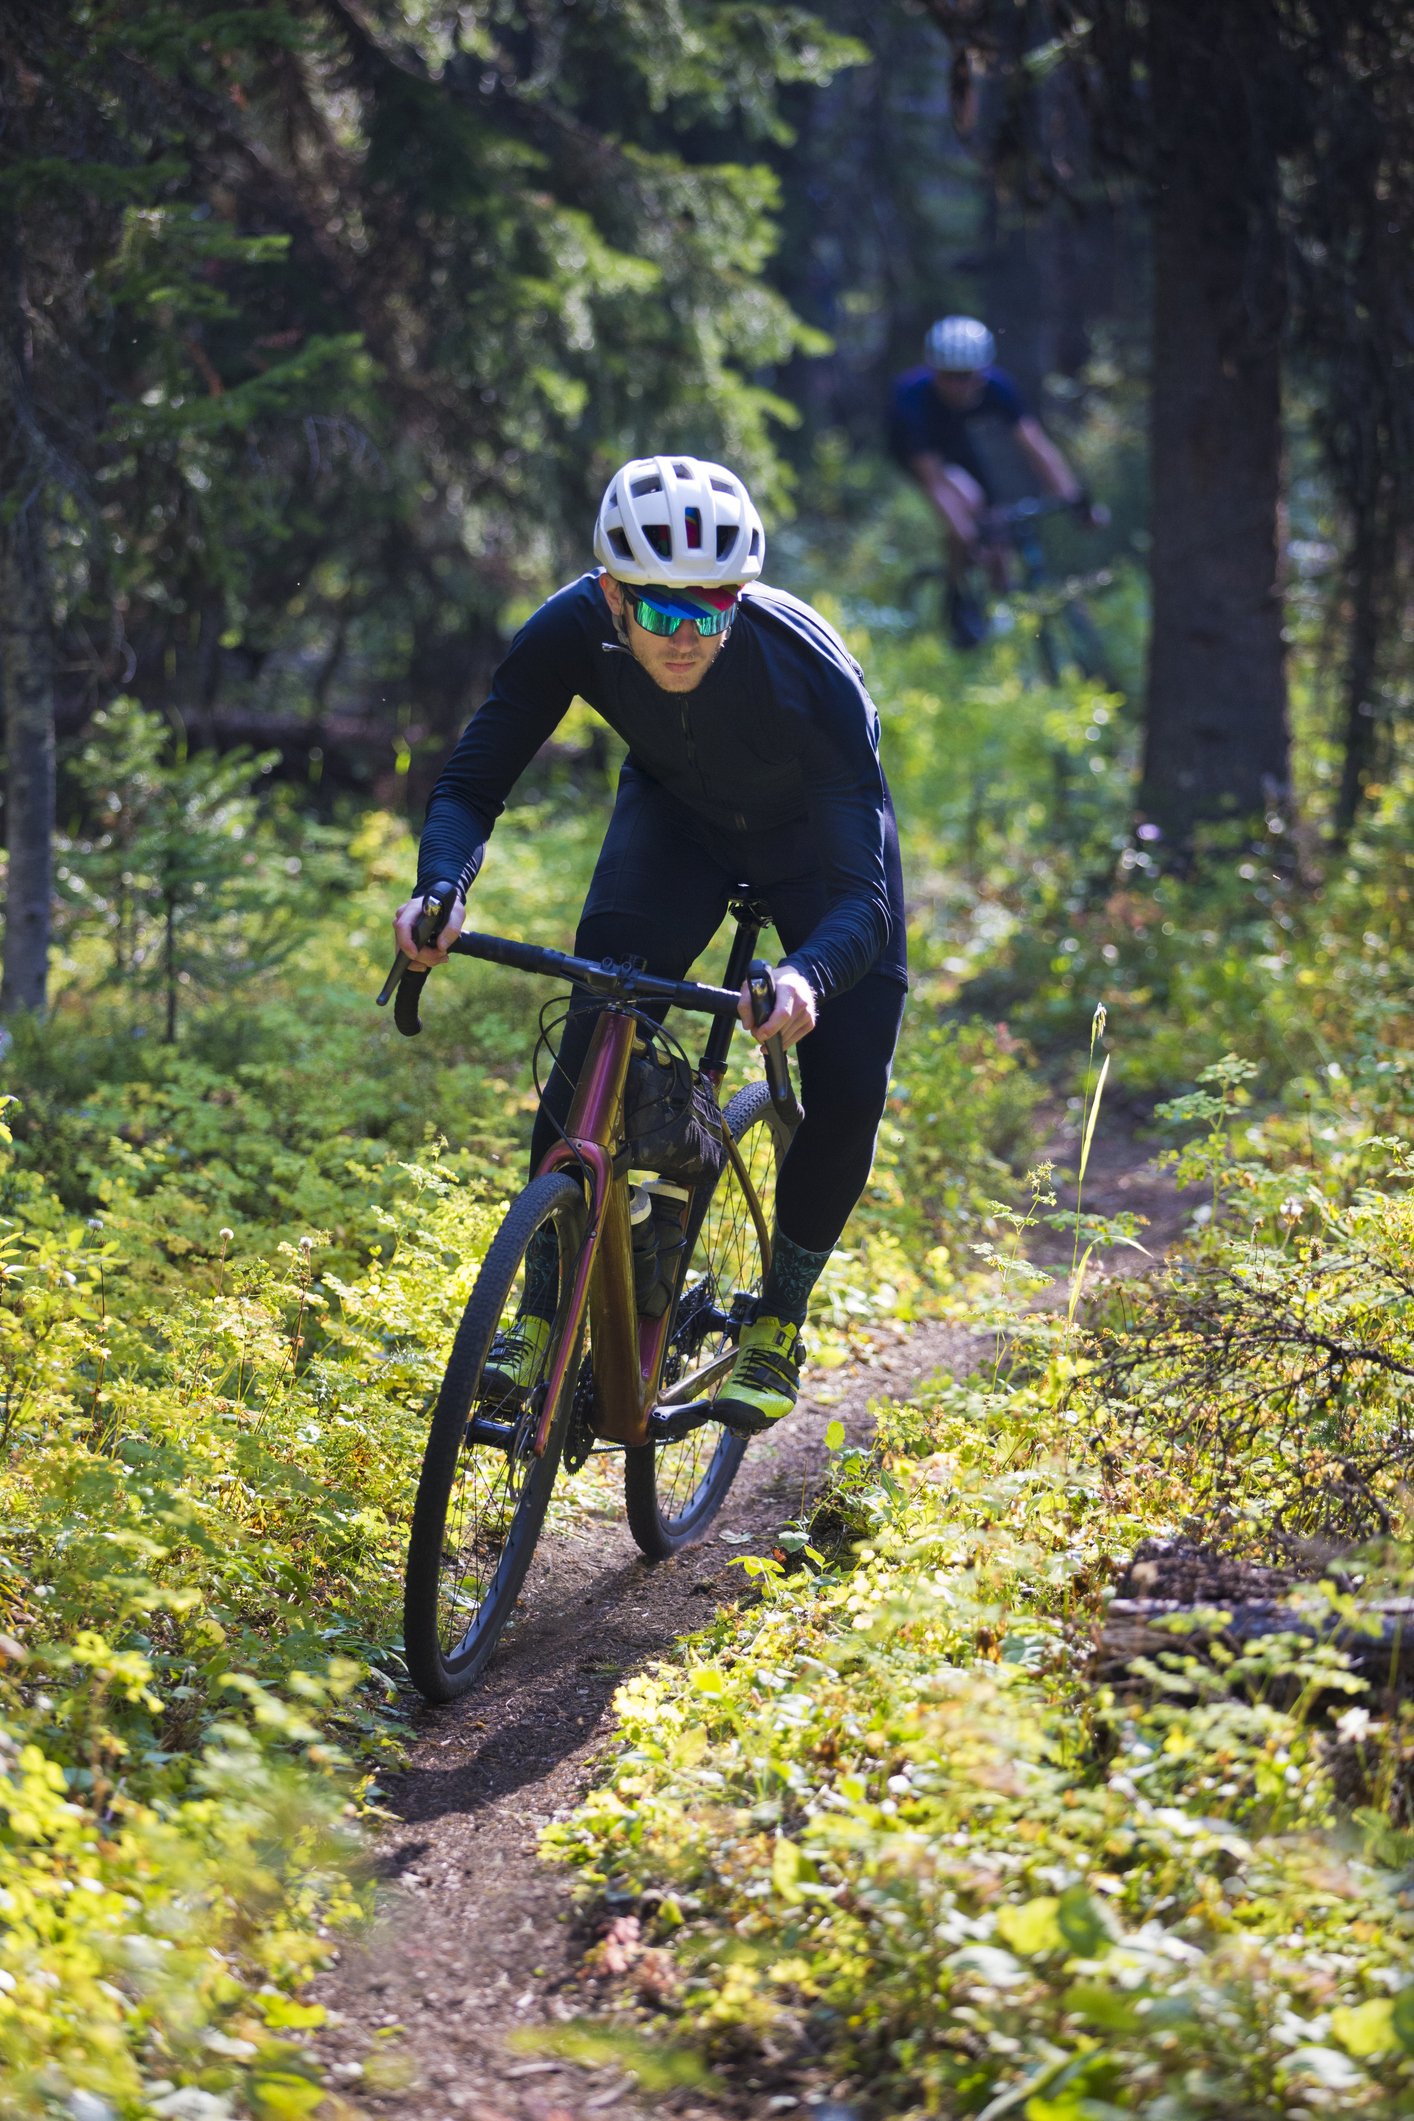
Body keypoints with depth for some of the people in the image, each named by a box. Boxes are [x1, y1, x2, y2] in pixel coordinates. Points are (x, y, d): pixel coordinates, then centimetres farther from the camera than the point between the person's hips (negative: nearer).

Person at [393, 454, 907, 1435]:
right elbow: (471, 784, -24)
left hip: (817, 835, -2)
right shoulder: (571, 633, -32)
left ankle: (780, 1319, 12)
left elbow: (863, 894, -41)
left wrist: (806, 976, -63)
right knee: (597, 1036, -20)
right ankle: (543, 1309, -8)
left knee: (847, 1092, -13)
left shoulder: (811, 673, -40)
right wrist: (441, 889, -46)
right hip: (675, 813, 2)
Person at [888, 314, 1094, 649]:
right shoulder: (912, 396, -40)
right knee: (968, 501, -32)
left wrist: (1075, 499, -44)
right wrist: (968, 537, -52)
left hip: (957, 440, 4)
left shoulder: (995, 386, -31)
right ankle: (958, 598, -15)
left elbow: (1035, 444, -34)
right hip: (911, 449, -4)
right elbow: (934, 479, -43)